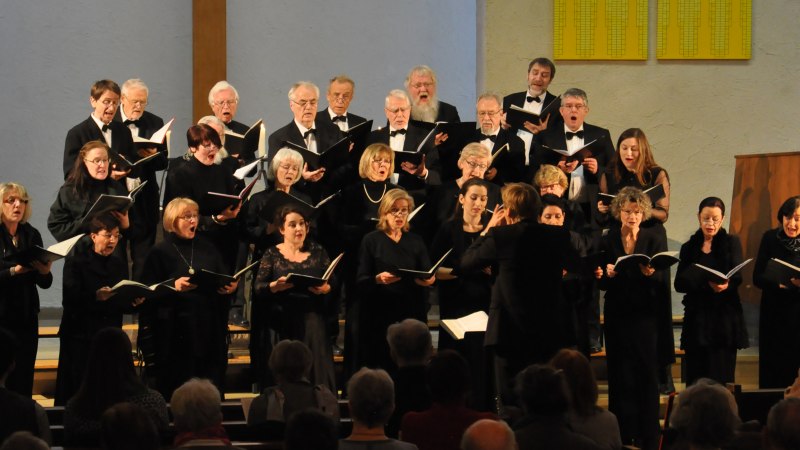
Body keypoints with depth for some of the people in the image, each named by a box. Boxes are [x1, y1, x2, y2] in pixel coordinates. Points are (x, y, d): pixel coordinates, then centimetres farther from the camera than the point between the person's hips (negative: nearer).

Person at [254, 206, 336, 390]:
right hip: (283, 323, -1)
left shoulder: (318, 252, 12)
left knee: (315, 368, -8)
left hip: (313, 321, 1)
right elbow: (258, 289, 1)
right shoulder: (272, 254, 8)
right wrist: (276, 286, -18)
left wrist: (325, 289, -13)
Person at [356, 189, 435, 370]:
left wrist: (428, 280, -16)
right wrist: (378, 279, -23)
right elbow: (360, 280, -3)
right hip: (380, 314, -2)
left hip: (411, 313, 2)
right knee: (380, 365, -7)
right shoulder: (371, 240, 5)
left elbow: (428, 275, 7)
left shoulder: (416, 242, 14)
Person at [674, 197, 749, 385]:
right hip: (696, 318, 2)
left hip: (724, 315, -2)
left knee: (721, 379, -7)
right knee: (695, 379, -1)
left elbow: (737, 276, -7)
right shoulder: (689, 248, 13)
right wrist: (708, 284, -18)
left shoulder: (731, 243, 8)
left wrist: (725, 284, -31)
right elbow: (679, 283, 2)